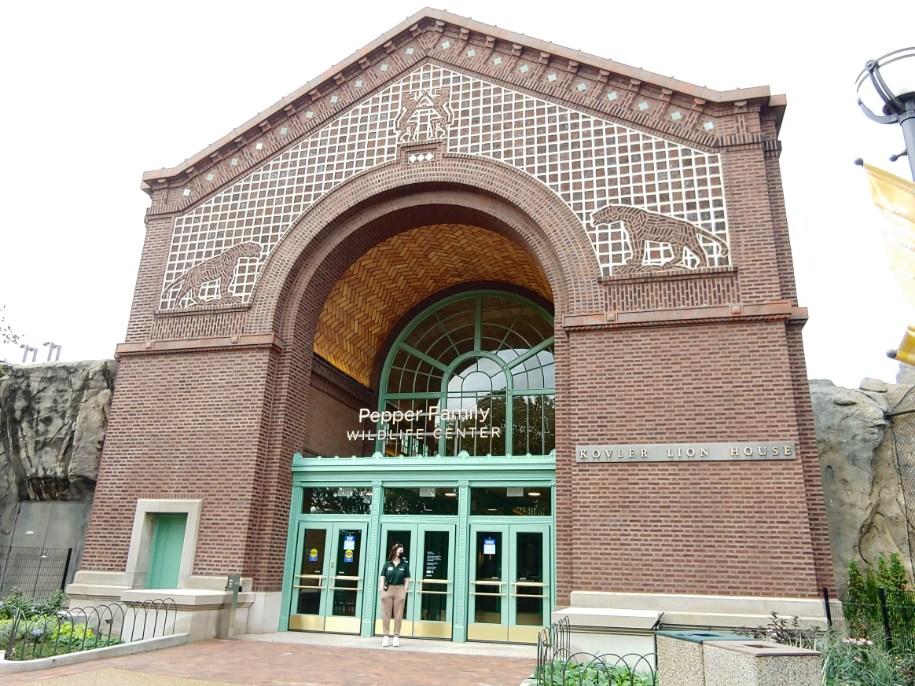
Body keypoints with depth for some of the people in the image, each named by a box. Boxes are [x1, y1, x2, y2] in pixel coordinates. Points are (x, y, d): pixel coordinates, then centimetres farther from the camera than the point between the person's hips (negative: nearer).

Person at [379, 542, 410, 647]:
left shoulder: (404, 564, 5)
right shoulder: (387, 563, 4)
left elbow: (407, 578, 5)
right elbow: (382, 577, 4)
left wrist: (405, 590, -3)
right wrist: (382, 588, -4)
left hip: (400, 589, 0)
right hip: (388, 589, 0)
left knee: (398, 615, 3)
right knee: (386, 614, 4)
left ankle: (396, 636, 11)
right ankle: (386, 636, 12)